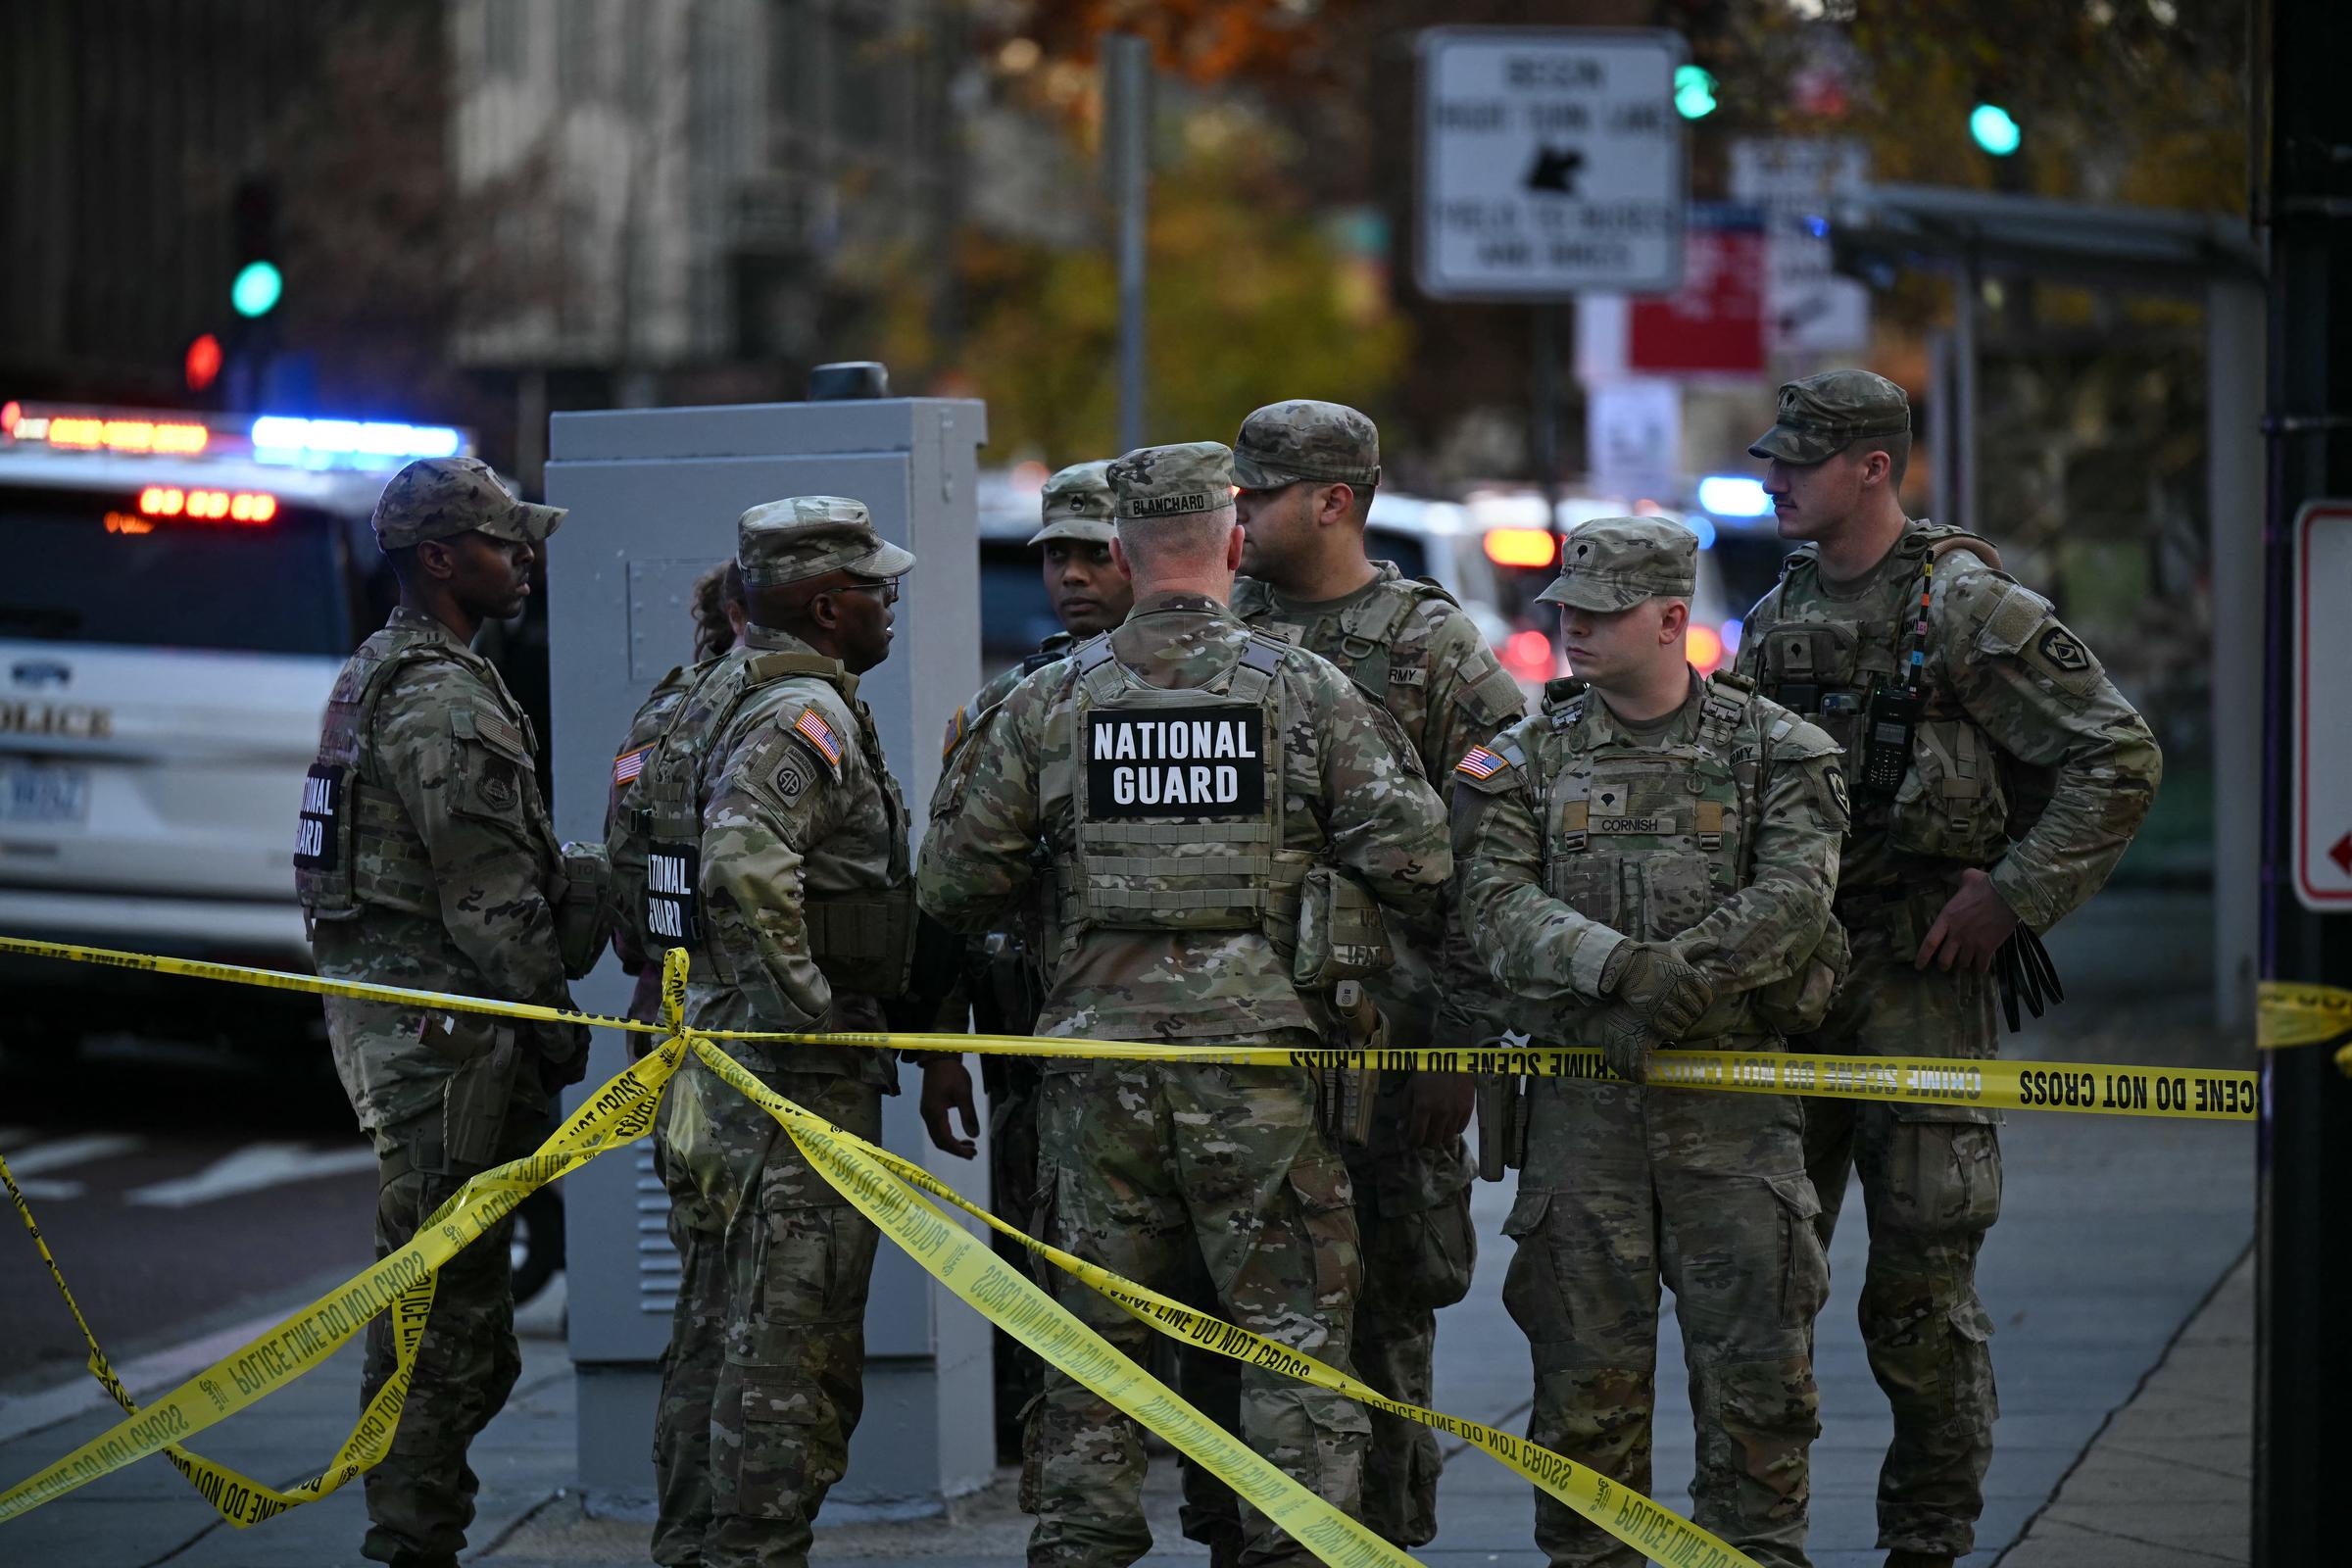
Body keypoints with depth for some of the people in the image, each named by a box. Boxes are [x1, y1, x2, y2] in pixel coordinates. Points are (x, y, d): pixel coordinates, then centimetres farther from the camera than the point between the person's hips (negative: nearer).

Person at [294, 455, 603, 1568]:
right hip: (445, 1030, -11)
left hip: (383, 1008, 11)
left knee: (434, 1289, 15)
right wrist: (557, 1024, -10)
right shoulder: (445, 701, -16)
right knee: (449, 1305, -8)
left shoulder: (380, 678, 18)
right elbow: (491, 901, -18)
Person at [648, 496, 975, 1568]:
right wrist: (814, 1020, -24)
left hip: (712, 1062, 10)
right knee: (790, 1339, -6)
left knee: (719, 1329, 16)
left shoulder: (713, 700, 15)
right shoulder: (805, 717, -16)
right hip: (795, 1076, -10)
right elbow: (746, 871, -32)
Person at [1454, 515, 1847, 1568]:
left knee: (1756, 1359, -2)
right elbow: (1498, 907, -5)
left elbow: (1791, 901, -9)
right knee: (1586, 1365, 2)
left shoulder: (1774, 751, 4)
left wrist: (1678, 985, -21)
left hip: (1733, 1091, -1)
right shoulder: (1528, 759, 8)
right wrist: (1617, 969, -22)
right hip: (1582, 1100, 1)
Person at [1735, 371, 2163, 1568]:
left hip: (1919, 975, -6)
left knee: (1921, 1283, -2)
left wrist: (2010, 897, -12)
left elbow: (2119, 759, -10)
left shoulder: (1969, 608, -8)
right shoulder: (1777, 619, 12)